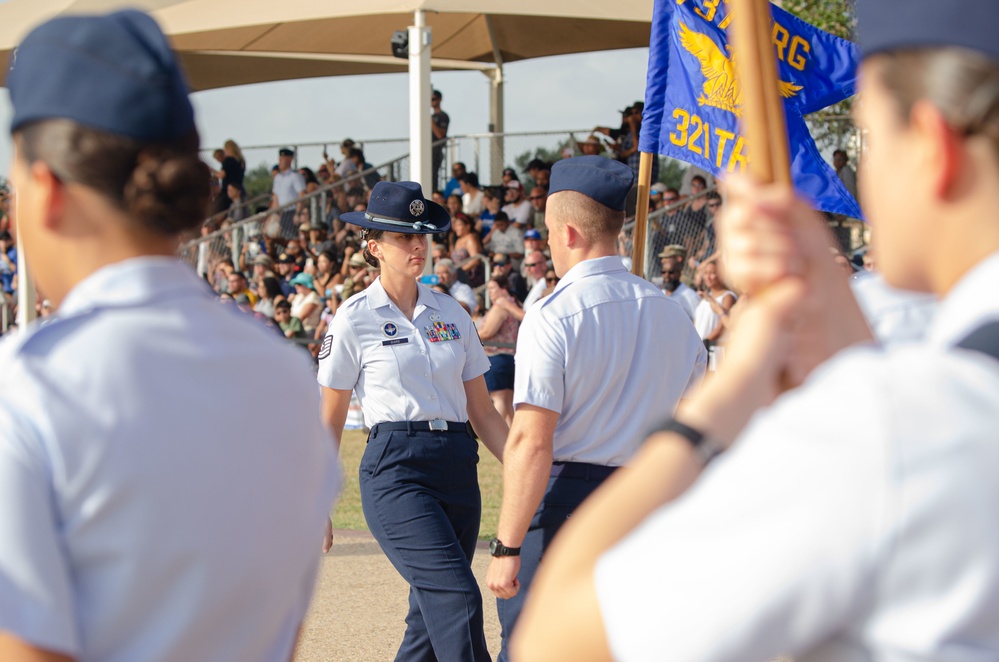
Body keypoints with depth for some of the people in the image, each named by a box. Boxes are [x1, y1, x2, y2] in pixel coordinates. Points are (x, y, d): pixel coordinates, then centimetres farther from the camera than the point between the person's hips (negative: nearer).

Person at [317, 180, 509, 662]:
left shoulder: (450, 313, 13)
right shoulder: (355, 319, 1)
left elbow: (482, 411, 15)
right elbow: (329, 420, 5)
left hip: (459, 464, 5)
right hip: (395, 468, -5)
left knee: (431, 614, 7)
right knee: (458, 599, -19)